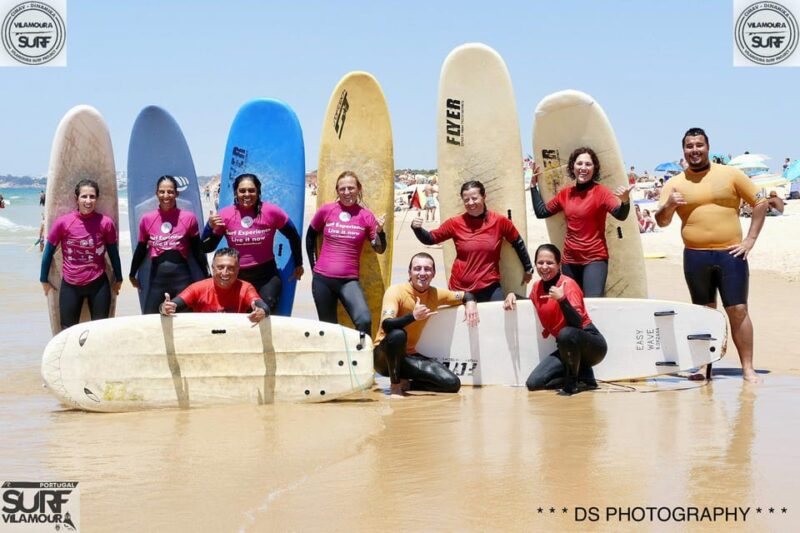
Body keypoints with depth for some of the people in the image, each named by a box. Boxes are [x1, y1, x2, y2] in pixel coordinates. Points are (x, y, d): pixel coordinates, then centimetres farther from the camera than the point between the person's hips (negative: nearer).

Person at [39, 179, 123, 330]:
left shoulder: (106, 222, -8)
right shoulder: (63, 222, -10)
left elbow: (113, 252, 6)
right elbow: (49, 252, 3)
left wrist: (118, 279, 14)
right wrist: (44, 280, 9)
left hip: (98, 284, 0)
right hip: (70, 286, 0)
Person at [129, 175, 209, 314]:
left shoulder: (188, 218, -1)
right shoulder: (147, 219, 3)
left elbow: (197, 250, 7)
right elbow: (141, 249, 16)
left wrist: (206, 276, 8)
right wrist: (132, 274, 23)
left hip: (182, 276, -1)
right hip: (157, 277, 1)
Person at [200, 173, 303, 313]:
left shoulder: (271, 212, -9)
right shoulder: (225, 214, -5)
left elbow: (293, 236, 7)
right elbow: (206, 248, 1)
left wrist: (298, 264, 15)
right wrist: (211, 228, -17)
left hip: (266, 275, -2)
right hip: (236, 277, 2)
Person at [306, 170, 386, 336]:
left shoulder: (366, 215, -2)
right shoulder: (326, 210, 0)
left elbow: (379, 249, 1)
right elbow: (310, 236, 16)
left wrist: (380, 231, -17)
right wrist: (313, 265, 13)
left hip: (349, 280, -1)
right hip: (322, 279, 1)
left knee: (364, 320, -22)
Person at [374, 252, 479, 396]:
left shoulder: (435, 294, 0)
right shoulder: (396, 291, -18)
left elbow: (465, 295, 17)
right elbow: (386, 325, -32)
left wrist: (470, 303, -8)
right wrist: (413, 316, -48)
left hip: (409, 355, 5)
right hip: (384, 356, -5)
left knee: (453, 384, -11)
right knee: (398, 334, -40)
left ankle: (405, 383, 7)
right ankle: (395, 385, -19)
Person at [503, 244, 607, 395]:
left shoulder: (568, 284, -17)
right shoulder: (537, 287, 3)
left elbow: (577, 323, -27)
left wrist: (562, 299, -41)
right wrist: (512, 294, 6)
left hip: (591, 344, -6)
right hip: (567, 347, 6)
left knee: (566, 334, -40)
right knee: (533, 384, -10)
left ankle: (578, 379, -14)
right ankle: (582, 375, 5)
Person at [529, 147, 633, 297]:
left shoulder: (600, 192, -9)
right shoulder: (565, 193, 7)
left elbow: (620, 215, -25)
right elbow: (541, 212, 18)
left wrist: (625, 201, -47)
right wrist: (534, 186, 17)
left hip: (595, 258, -6)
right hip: (570, 259, 6)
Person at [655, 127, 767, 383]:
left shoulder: (730, 174, 3)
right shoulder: (675, 183, 6)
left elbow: (760, 203, 6)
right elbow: (662, 221, 2)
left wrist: (751, 239, -2)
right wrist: (668, 205, -21)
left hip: (730, 254, -1)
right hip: (695, 257, 2)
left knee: (738, 310, -3)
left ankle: (748, 368, 1)